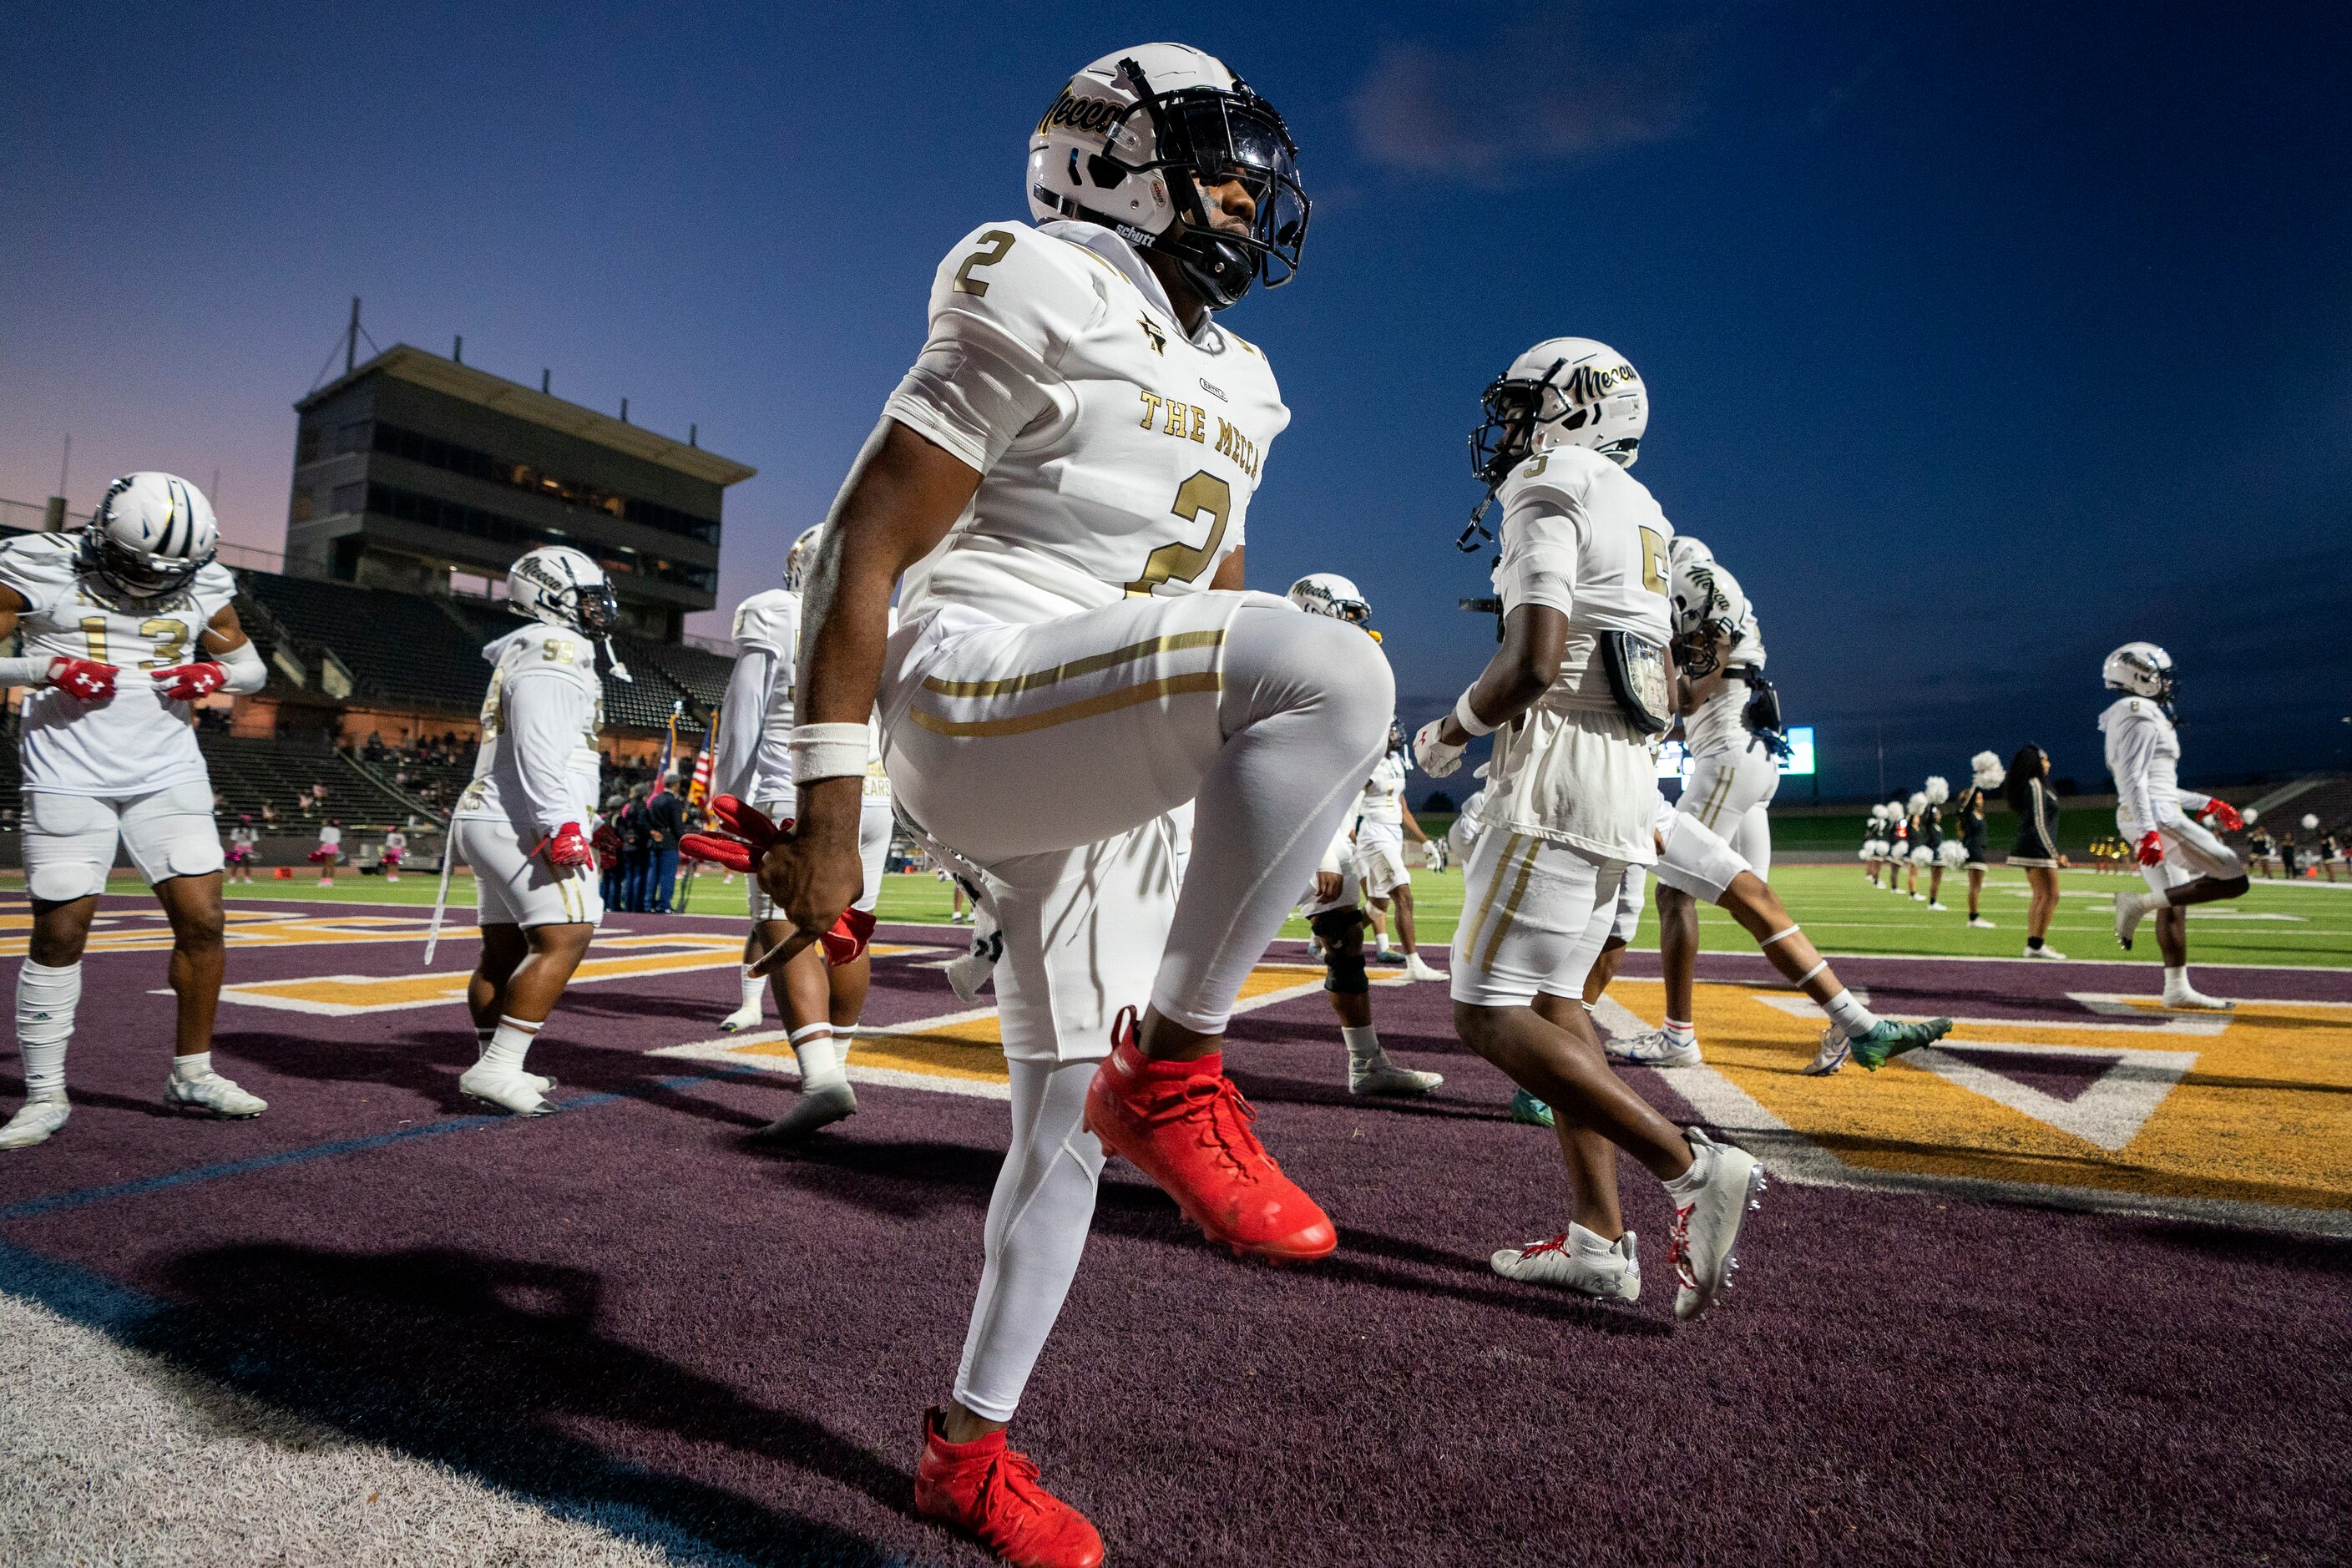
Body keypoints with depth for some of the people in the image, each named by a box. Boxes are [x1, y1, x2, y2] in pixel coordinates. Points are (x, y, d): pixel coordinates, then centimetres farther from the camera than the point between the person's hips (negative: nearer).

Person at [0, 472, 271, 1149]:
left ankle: (191, 1076, 13)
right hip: (69, 778, -2)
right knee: (60, 932, -1)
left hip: (168, 771, 3)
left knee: (202, 920, -3)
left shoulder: (203, 585, 5)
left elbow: (252, 667, 16)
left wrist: (215, 672, -5)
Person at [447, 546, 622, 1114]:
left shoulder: (524, 653, 23)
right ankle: (499, 1068, -16)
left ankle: (494, 1068, 19)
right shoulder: (553, 648, -10)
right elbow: (538, 747, -22)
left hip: (491, 822, 11)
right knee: (563, 940, -15)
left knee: (505, 951, 13)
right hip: (528, 823, -11)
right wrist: (561, 825, -27)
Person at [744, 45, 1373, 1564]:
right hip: (972, 710, -8)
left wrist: (1271, 814, 20)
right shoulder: (1043, 314, -6)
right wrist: (825, 809, -14)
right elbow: (866, 545, -10)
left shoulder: (1232, 386, 19)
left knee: (1070, 1114, 10)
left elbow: (1219, 617, 24)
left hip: (1111, 777, 8)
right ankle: (1174, 1072, -17)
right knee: (1340, 670, -29)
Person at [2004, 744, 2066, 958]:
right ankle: (2037, 945, -12)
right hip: (2038, 849, -10)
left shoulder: (2034, 785, 18)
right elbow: (2040, 823, -17)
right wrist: (2054, 852, -17)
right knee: (2051, 895, -10)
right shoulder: (2036, 785, -12)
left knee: (2040, 896, 12)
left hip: (2028, 850, 10)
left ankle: (2032, 944, 12)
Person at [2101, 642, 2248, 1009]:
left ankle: (2177, 989, 13)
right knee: (2234, 879, -9)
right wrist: (2148, 830, -26)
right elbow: (2133, 779, -19)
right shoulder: (2141, 717, -10)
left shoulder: (2137, 717, 21)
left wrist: (2207, 803, 26)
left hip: (2148, 818, 10)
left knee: (2174, 905, 11)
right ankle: (2140, 903, -14)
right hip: (2157, 817, -10)